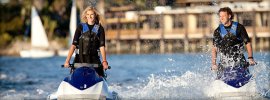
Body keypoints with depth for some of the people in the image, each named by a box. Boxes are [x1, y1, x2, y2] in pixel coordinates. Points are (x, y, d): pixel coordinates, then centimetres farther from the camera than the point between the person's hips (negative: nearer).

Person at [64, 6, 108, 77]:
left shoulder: (100, 29, 7)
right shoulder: (81, 27, 7)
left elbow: (102, 46, -2)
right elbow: (74, 44, 0)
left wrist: (104, 61, -16)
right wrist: (67, 60, -10)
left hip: (94, 59, 0)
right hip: (80, 58, 0)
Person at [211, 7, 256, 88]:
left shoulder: (239, 27, 3)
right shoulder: (218, 31, 8)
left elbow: (248, 43, 5)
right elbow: (214, 48, 11)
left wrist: (250, 58, -7)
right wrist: (213, 63, 0)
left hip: (239, 60, -1)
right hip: (224, 62, 1)